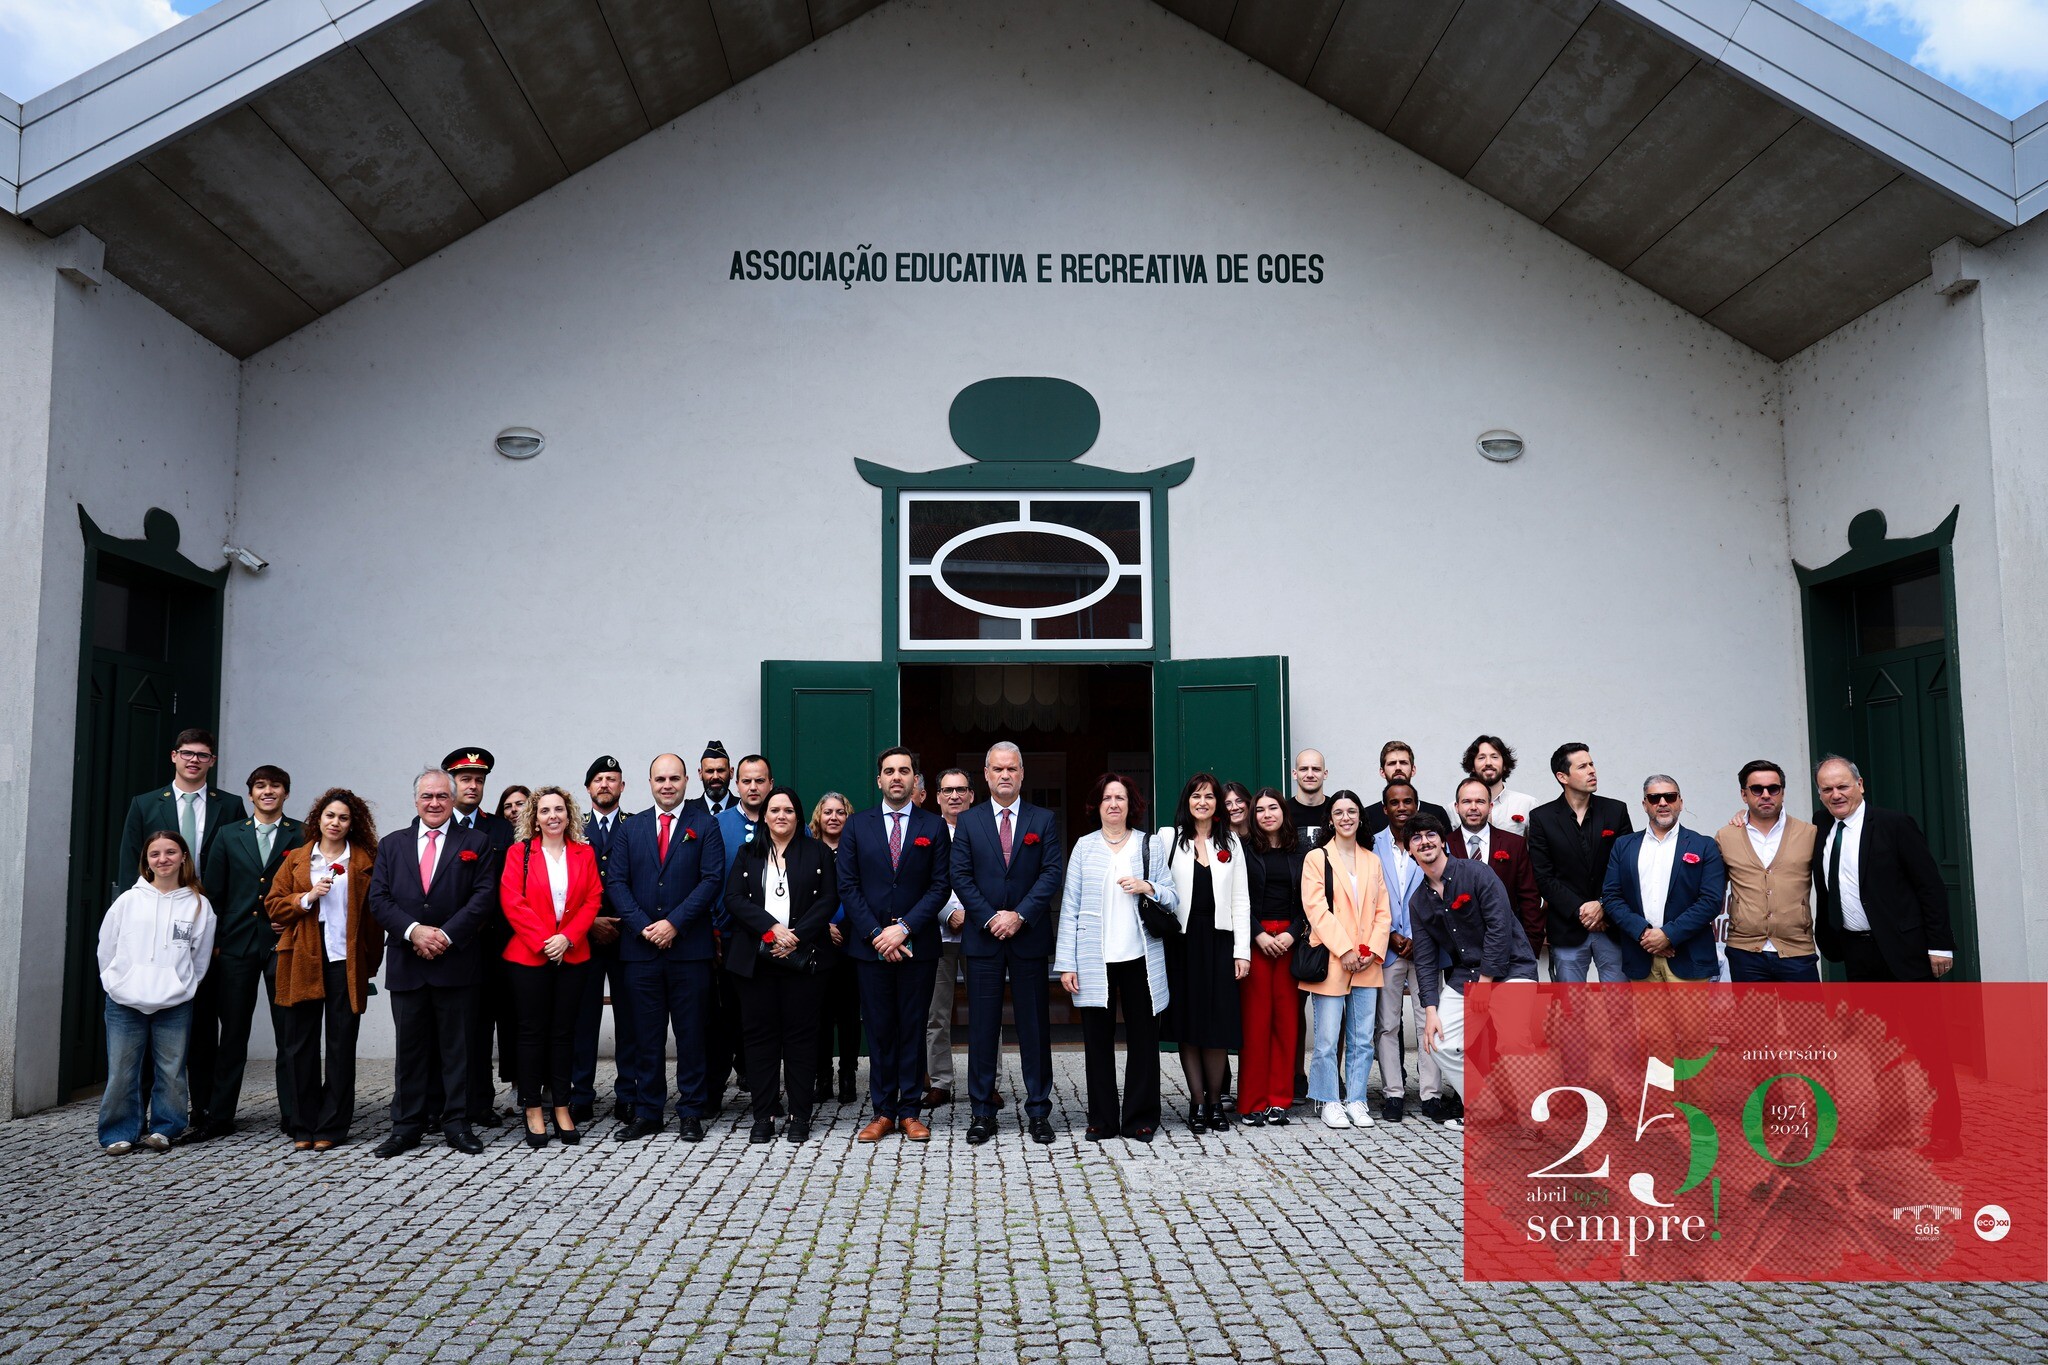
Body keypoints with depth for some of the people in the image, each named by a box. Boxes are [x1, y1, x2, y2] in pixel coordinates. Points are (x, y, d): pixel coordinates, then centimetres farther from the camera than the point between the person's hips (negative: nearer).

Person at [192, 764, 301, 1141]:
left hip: (284, 944, -2)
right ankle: (219, 1115, 15)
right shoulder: (228, 836, 10)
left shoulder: (301, 836, 4)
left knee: (290, 1034, 1)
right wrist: (213, 942, 2)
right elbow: (212, 893, 9)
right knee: (232, 1033, 8)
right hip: (237, 944, 2)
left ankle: (293, 1115, 8)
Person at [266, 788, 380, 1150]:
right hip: (303, 962, 2)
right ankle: (304, 1125, 14)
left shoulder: (365, 860, 6)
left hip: (346, 961, -2)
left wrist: (371, 960, -1)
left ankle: (332, 1127, 9)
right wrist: (308, 897, -9)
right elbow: (273, 905, 8)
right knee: (300, 1044, 5)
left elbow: (374, 911, 5)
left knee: (341, 1045, 1)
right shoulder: (296, 859, 12)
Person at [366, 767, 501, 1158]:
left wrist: (446, 935, -14)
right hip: (406, 962, 2)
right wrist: (414, 931, -12)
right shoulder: (391, 845, 13)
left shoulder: (476, 843, 5)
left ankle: (458, 1122, 10)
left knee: (457, 1045, 3)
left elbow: (485, 896, -5)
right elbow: (379, 898, 4)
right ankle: (407, 1125, 14)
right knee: (410, 1045, 7)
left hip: (457, 961, -2)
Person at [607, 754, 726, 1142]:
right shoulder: (629, 828, 11)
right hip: (641, 948, 2)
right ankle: (646, 1113, 15)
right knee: (646, 1034, 6)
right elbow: (616, 881, 5)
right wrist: (642, 926, -9)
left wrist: (674, 923, -12)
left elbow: (712, 880, -5)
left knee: (691, 1033, 3)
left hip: (690, 946, -2)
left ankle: (691, 1111, 11)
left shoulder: (704, 827, 4)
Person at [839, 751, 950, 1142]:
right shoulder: (857, 826, 6)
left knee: (913, 1028, 4)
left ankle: (910, 1111, 12)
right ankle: (882, 1112, 12)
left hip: (918, 945, 0)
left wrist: (904, 928, -12)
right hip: (870, 945, 1)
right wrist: (877, 933, -8)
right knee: (878, 1029, 5)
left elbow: (939, 886, -1)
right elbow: (848, 886, 2)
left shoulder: (934, 827, 4)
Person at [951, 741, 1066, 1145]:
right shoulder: (968, 822, 7)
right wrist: (990, 918, -11)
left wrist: (1019, 915, -12)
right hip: (982, 938, 0)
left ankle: (1038, 1111, 13)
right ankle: (982, 1112, 11)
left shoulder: (1043, 820, 6)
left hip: (1029, 937, 0)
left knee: (1034, 1025, 4)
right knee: (982, 1026, 3)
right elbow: (960, 876, 1)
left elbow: (1053, 873, -2)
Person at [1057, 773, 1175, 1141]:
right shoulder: (1084, 847, 7)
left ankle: (1141, 1118, 14)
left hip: (1140, 957, 0)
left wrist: (1149, 888, -13)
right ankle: (1102, 1120, 13)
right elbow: (1070, 906, 4)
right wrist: (1066, 963, -3)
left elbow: (1173, 899, 9)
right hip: (1095, 959, 0)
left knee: (1143, 1037, 3)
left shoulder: (1151, 845, 9)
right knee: (1098, 1038, 3)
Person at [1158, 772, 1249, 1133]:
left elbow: (1240, 900, 7)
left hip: (1219, 940, 1)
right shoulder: (1168, 837, 4)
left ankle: (1215, 1102, 12)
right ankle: (1198, 1104, 10)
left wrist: (1242, 951, 0)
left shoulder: (1231, 844, 10)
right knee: (1187, 1024, 2)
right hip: (1181, 940, -1)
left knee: (1219, 1023, 1)